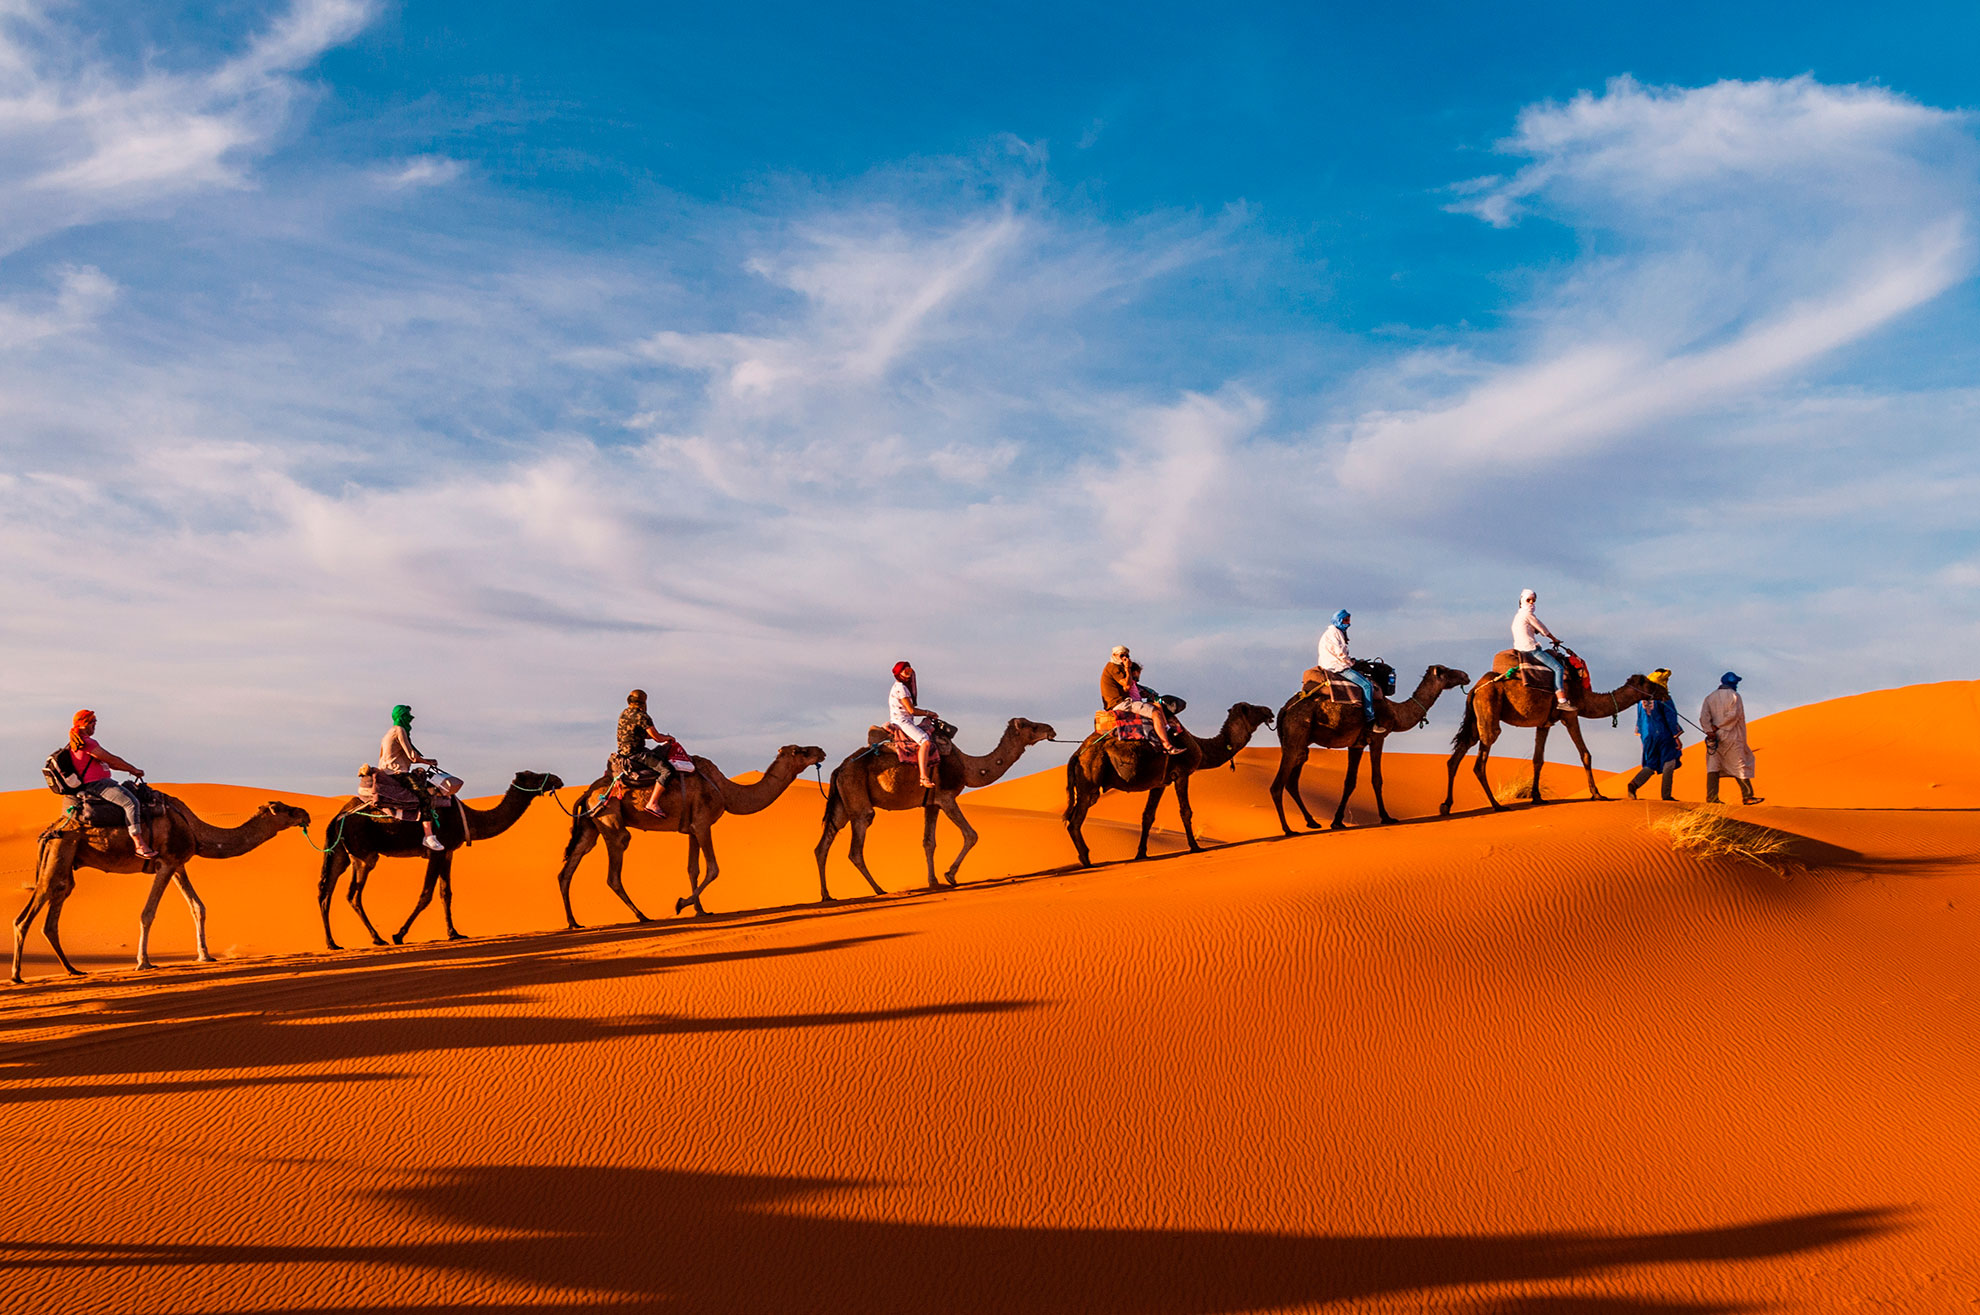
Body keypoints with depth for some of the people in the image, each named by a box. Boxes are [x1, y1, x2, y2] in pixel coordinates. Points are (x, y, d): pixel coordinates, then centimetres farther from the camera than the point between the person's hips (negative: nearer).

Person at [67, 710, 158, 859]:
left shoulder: (78, 743, 22)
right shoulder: (86, 742, -12)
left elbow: (107, 762, 24)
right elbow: (110, 759, -12)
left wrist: (130, 770, 19)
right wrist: (133, 769, 0)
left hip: (101, 782, 12)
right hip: (96, 784, -12)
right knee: (131, 802, -24)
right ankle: (140, 845, -31)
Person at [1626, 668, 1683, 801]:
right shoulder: (1663, 697, -9)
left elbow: (1639, 718, 17)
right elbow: (1671, 717, -11)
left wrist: (1641, 735, 24)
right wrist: (1676, 736, -9)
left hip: (1648, 735, 6)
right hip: (1663, 734, -6)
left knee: (1650, 765, 9)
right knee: (1668, 765, 3)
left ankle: (1634, 783, -17)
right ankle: (1666, 795, -1)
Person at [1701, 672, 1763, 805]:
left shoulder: (1710, 697, 11)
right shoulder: (1734, 696, -2)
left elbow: (1704, 716, -2)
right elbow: (1733, 714, -15)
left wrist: (1709, 730, -13)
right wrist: (1718, 726, -12)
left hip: (1714, 737, 4)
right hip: (1731, 736, -4)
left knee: (1713, 766, 1)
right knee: (1740, 766, 3)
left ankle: (1711, 797, -7)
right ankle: (1747, 796, 6)